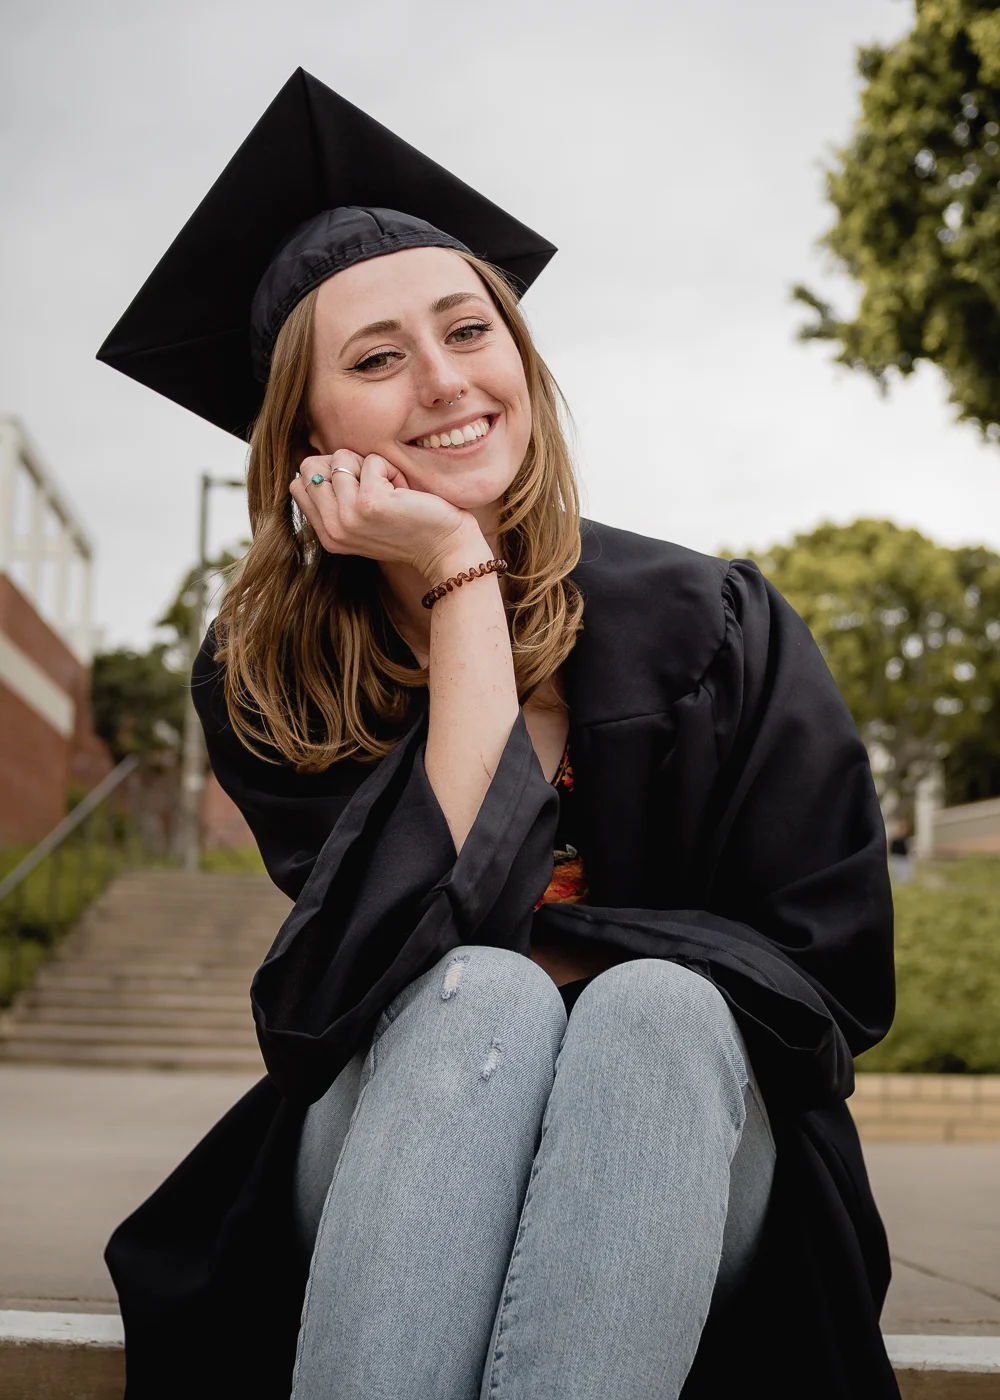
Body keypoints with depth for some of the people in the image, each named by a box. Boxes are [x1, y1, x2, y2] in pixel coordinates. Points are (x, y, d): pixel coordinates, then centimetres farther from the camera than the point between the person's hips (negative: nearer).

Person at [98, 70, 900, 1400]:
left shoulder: (715, 626, -4)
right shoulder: (260, 679, -4)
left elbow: (832, 969, -5)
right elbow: (450, 930, -18)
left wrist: (533, 963, -14)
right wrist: (461, 579, -19)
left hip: (681, 1152, 1)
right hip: (387, 1157, 0)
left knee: (651, 1008, -32)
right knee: (481, 998, -33)